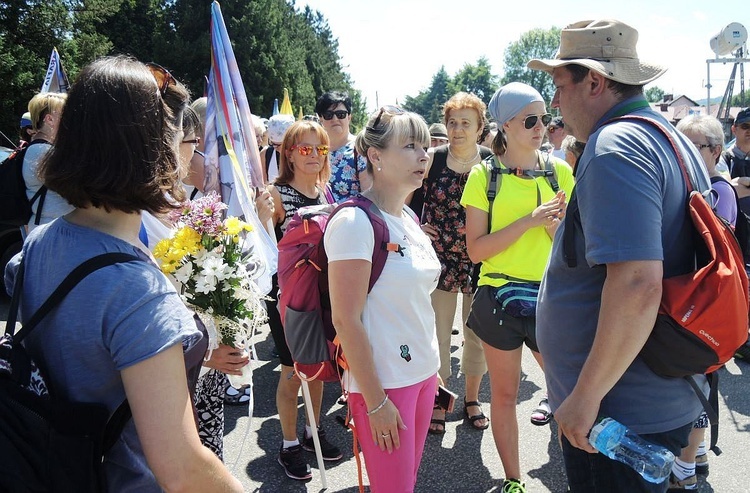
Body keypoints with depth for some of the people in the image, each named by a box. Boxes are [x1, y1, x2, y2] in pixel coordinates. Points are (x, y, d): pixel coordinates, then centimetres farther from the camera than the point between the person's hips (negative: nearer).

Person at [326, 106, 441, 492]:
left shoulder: (409, 218, 8)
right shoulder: (354, 222, -17)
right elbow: (345, 320, -19)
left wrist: (434, 371, 16)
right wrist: (375, 402, -17)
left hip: (422, 373, 8)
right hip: (382, 383, -7)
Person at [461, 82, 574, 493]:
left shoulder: (560, 171, 3)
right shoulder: (484, 175, -4)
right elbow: (476, 249, -10)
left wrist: (553, 224, -15)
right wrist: (528, 220, -19)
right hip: (499, 296, -1)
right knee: (504, 393, 11)